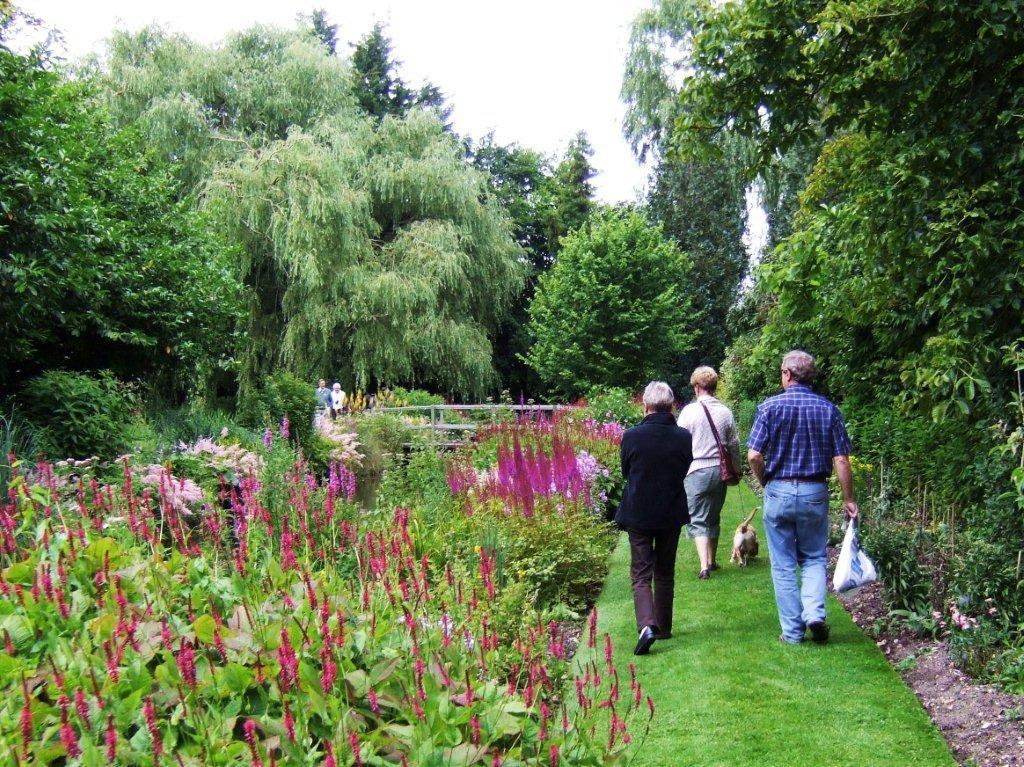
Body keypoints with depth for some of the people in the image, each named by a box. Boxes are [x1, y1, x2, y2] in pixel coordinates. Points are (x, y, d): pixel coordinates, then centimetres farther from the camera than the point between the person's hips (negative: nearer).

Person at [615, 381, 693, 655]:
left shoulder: (631, 436, -14)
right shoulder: (683, 437, -9)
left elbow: (625, 472, 1)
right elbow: (685, 471, 6)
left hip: (638, 515, -2)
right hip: (671, 515, 2)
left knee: (641, 575, 3)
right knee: (665, 573, 18)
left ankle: (647, 625, -18)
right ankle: (663, 627, 27)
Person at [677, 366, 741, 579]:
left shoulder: (689, 411, -9)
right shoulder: (726, 412, 2)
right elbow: (734, 445, 9)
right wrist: (736, 470, 22)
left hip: (696, 471, -4)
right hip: (720, 470, 4)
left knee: (697, 520, -1)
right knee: (714, 518, 19)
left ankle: (704, 566, -13)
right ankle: (712, 560, 30)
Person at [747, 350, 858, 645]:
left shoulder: (769, 407, -6)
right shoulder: (829, 409, -1)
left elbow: (754, 456, -11)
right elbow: (841, 460, -3)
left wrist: (765, 482, 7)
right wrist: (849, 499, 6)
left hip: (779, 491, -1)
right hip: (815, 493, 2)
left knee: (783, 565, 8)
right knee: (814, 557, 16)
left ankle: (792, 631, 11)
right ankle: (815, 612, -4)